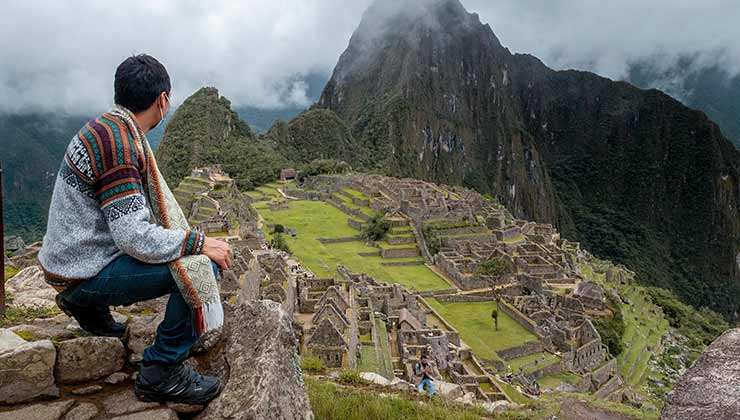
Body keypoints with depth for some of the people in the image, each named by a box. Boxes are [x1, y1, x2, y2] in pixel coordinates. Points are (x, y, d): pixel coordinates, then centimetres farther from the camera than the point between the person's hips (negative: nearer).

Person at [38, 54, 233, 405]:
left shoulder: (105, 127, 7)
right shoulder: (118, 143, -24)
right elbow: (135, 237, -28)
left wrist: (186, 236, 20)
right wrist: (199, 243, -20)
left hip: (73, 253, 10)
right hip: (85, 273, -10)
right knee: (203, 266, -22)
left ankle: (89, 306, 25)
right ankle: (161, 371, -9)